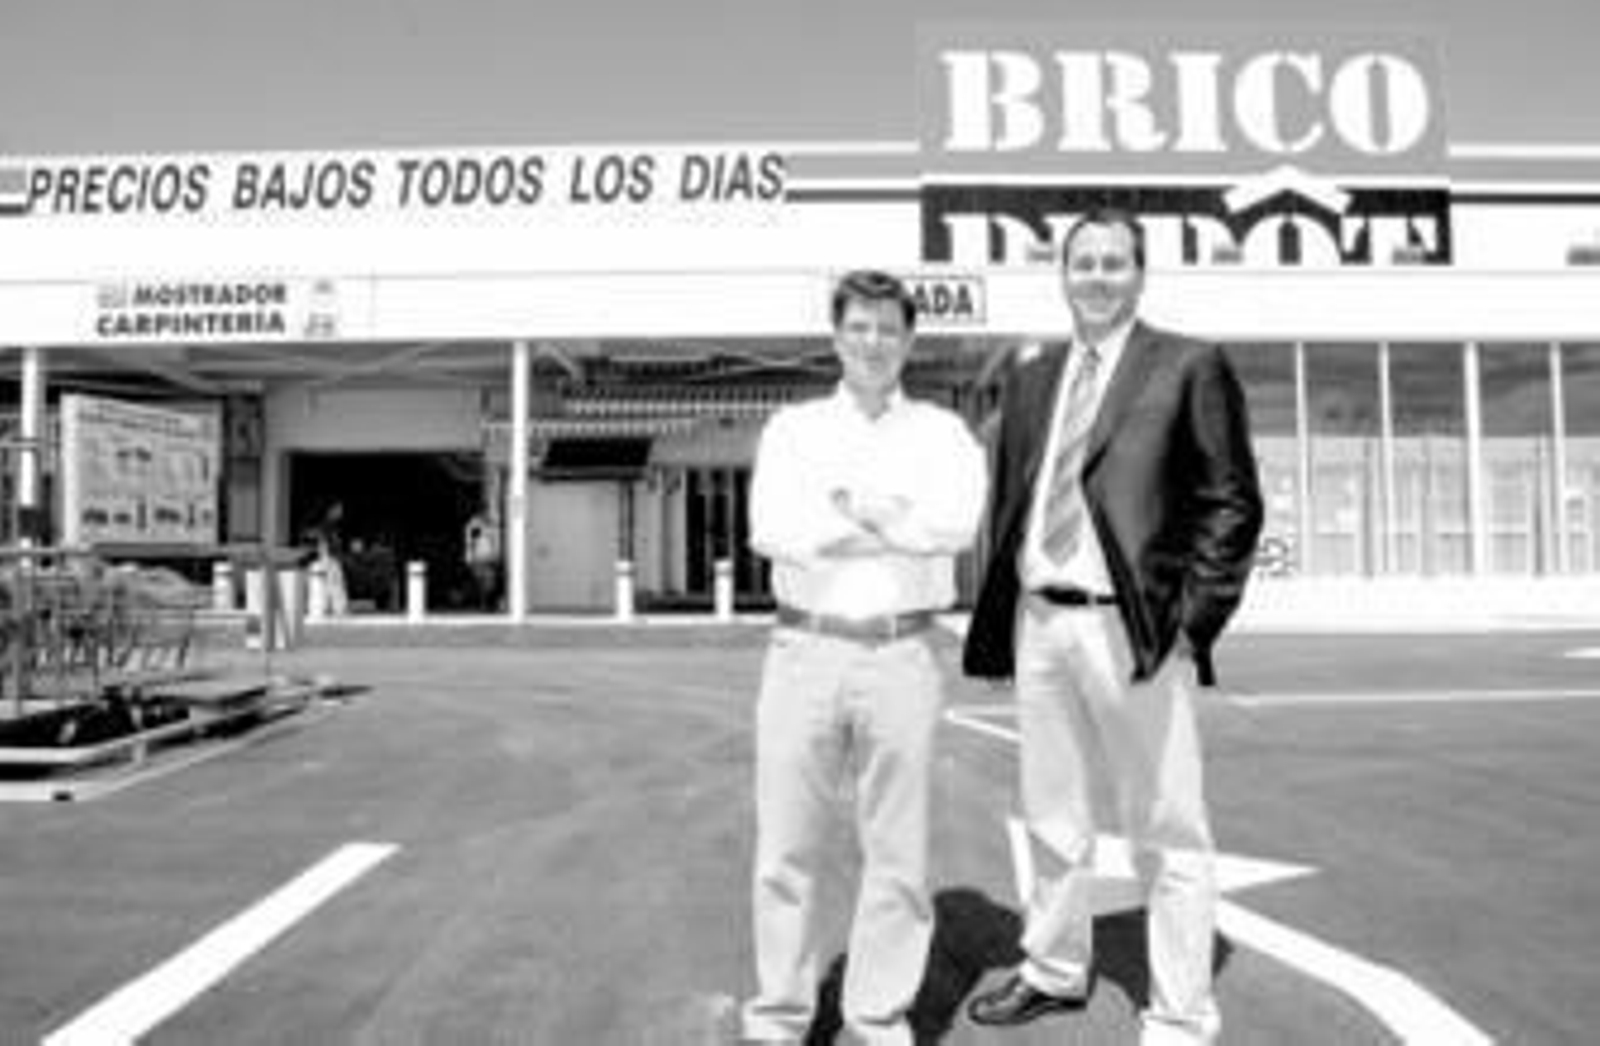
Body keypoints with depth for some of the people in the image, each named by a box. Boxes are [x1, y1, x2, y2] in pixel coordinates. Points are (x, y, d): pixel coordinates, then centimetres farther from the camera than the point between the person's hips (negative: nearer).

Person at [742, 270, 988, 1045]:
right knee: (785, 848, 7)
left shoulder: (941, 431, 8)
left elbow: (959, 521, -12)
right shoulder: (791, 428, 8)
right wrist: (897, 520, -9)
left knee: (897, 852, 8)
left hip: (902, 656, 0)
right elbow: (771, 530, -9)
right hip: (804, 651, 0)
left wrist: (847, 507, -9)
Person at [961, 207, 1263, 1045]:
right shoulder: (1031, 378, 14)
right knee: (1052, 820, 19)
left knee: (1166, 834, 4)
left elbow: (1231, 503, -4)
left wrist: (1193, 617, -12)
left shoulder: (1189, 368, -1)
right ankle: (1055, 971, 38)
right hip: (1038, 621, 6)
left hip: (1130, 628, -5)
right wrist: (998, 613, 7)